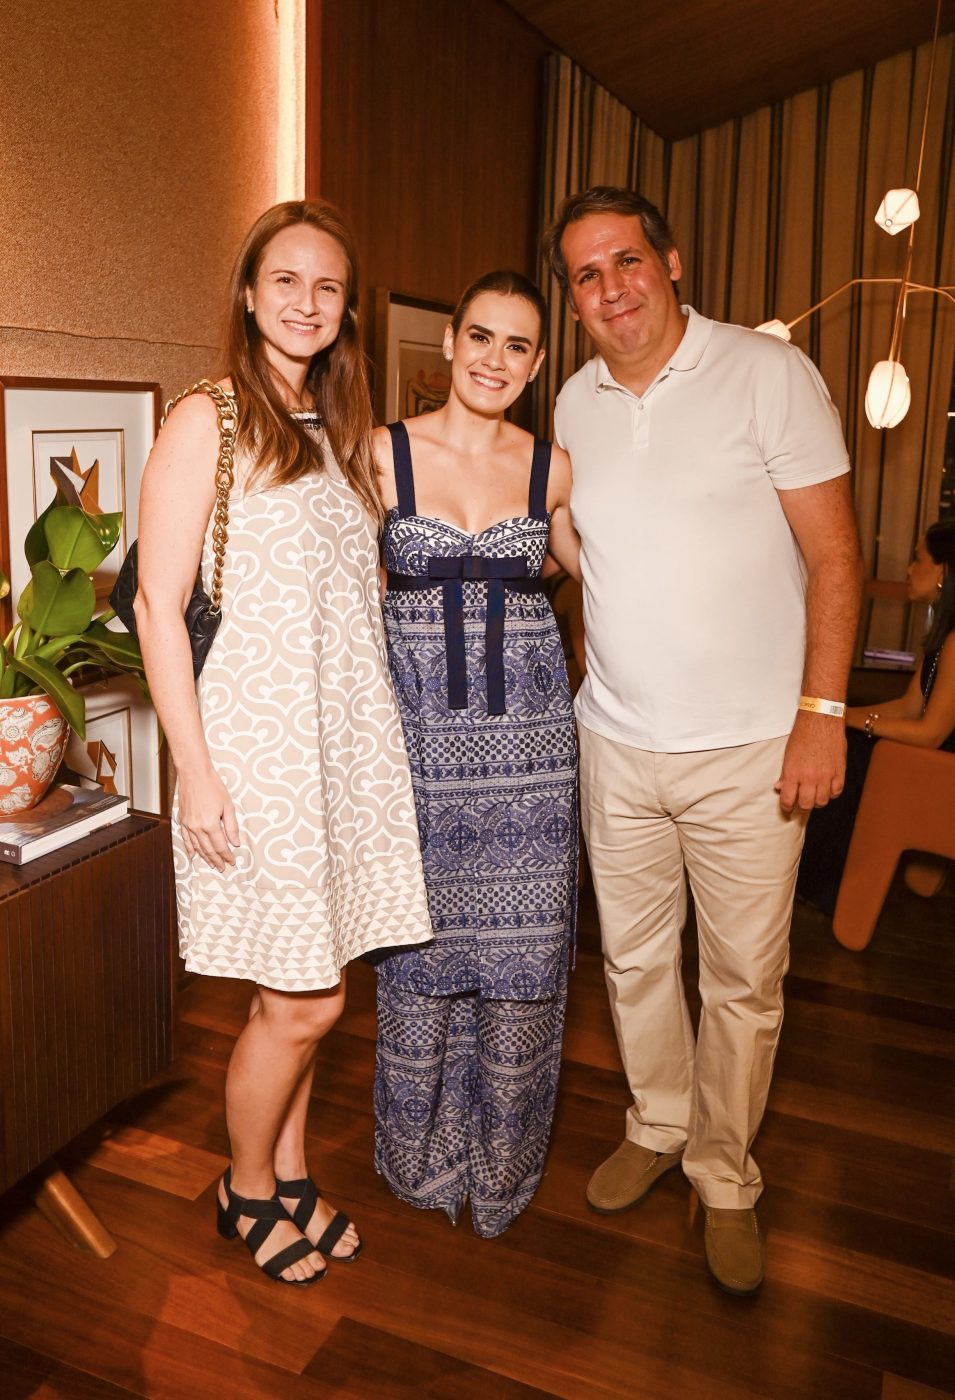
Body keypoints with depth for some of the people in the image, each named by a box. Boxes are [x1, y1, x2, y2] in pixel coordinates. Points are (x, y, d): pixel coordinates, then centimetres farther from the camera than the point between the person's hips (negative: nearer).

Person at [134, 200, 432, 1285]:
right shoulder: (206, 422, -6)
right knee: (303, 1002, 1)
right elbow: (159, 605, -11)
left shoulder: (340, 432, 15)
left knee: (301, 989, 14)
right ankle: (247, 1189, 27)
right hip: (258, 742, -6)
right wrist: (196, 771, -15)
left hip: (350, 743, 6)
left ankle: (291, 1176, 35)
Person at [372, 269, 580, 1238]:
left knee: (521, 946, 7)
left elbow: (594, 564, 22)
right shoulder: (382, 453, -1)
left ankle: (503, 1163, 31)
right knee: (421, 938, 8)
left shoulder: (553, 468, 5)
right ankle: (421, 1155, 33)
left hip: (526, 731, 2)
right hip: (418, 727, -1)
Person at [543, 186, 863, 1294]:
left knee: (743, 979, 7)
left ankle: (726, 1177, 28)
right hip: (616, 743, 5)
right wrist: (584, 687, 13)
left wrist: (822, 714, -13)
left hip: (749, 747, -4)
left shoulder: (769, 374, -7)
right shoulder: (574, 405, 7)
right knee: (633, 956, 16)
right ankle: (657, 1128, 39)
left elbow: (833, 555, -8)